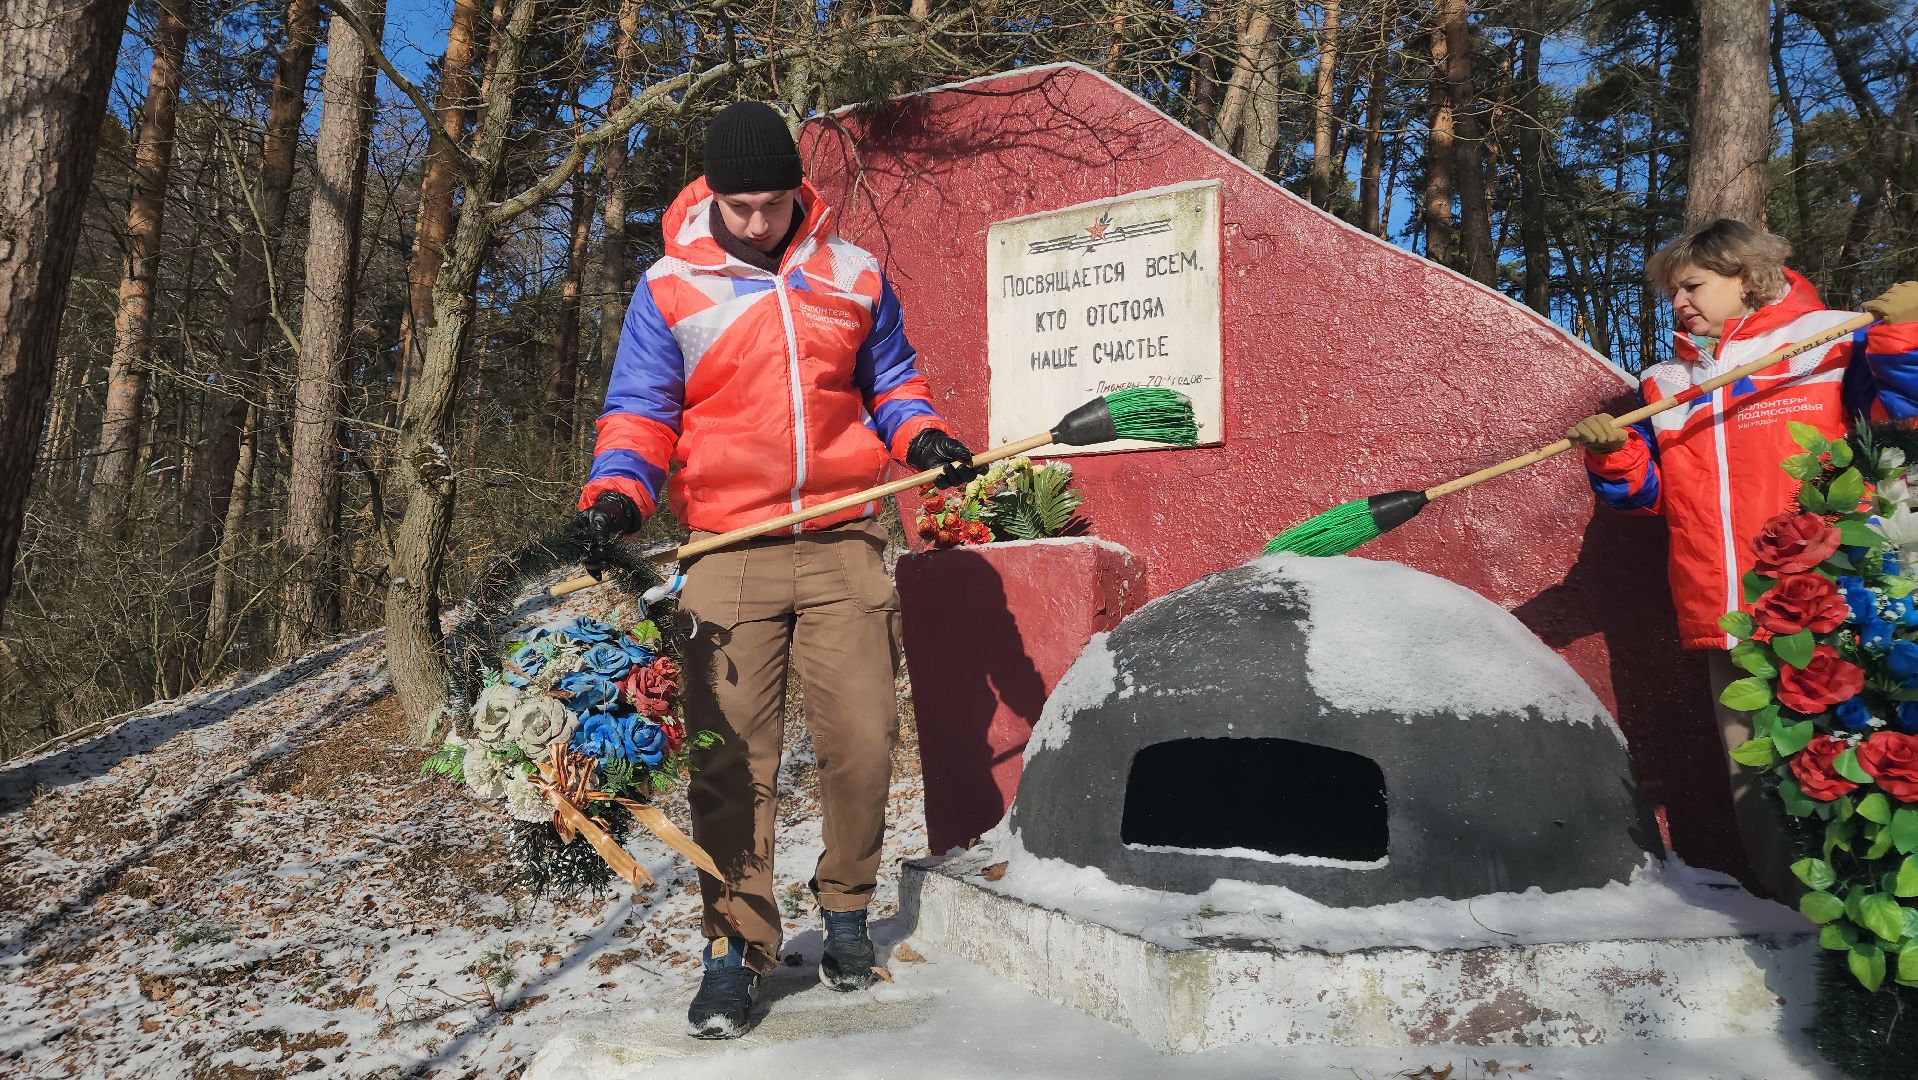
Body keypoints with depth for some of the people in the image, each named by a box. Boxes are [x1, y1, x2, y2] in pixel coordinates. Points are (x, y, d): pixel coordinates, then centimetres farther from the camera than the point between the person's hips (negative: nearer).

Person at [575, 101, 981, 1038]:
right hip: (729, 551, -1)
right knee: (730, 758, -4)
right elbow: (641, 412, 4)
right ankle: (737, 948, 9)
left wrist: (920, 435, 1)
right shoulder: (670, 288, 5)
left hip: (843, 546, 2)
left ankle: (846, 912, 23)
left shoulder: (853, 275, 10)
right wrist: (617, 490, -14)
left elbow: (888, 378, 21)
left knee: (863, 741, 0)